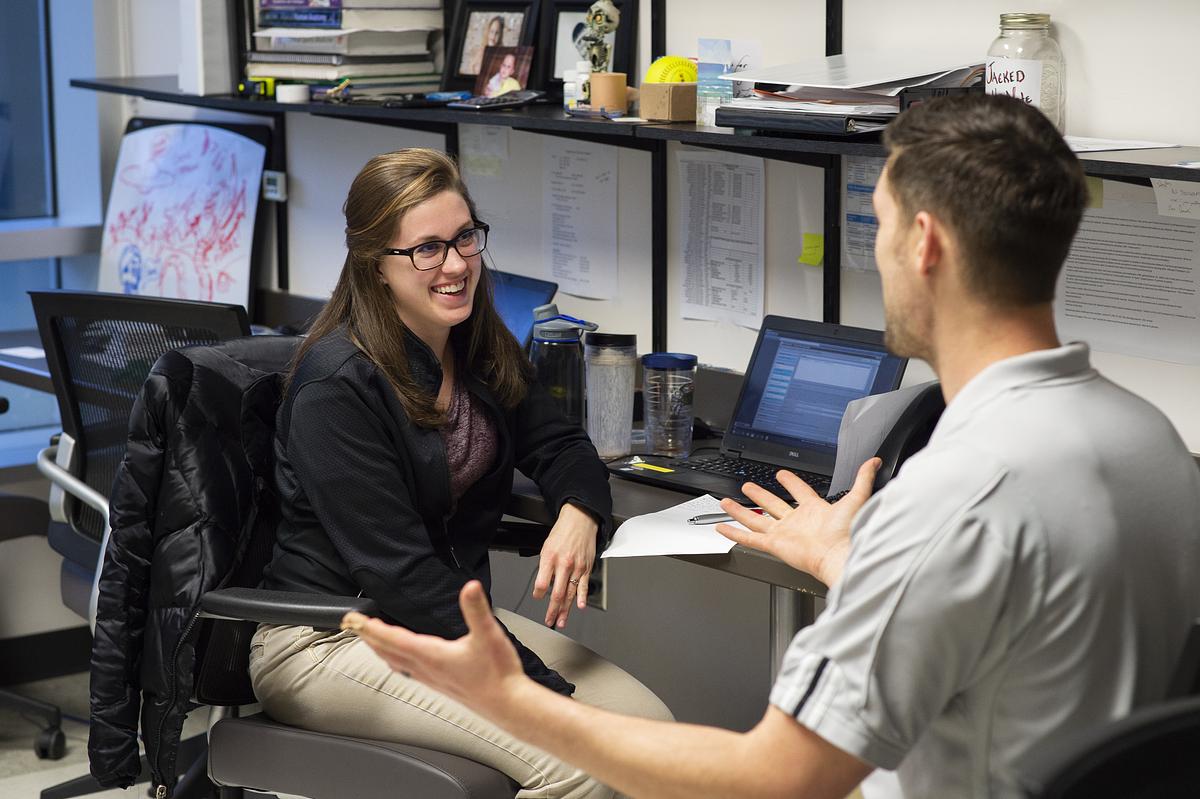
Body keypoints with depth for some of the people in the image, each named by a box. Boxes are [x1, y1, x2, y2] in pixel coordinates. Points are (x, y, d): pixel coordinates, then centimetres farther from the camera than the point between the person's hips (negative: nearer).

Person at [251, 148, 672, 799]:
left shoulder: (481, 348, 6)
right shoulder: (338, 386, -19)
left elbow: (557, 445, 14)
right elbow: (397, 570, -22)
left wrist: (578, 513, -13)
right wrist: (542, 688, -24)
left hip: (452, 611, 8)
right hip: (329, 640, -8)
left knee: (649, 723, -12)